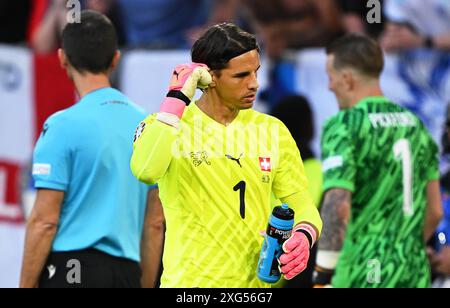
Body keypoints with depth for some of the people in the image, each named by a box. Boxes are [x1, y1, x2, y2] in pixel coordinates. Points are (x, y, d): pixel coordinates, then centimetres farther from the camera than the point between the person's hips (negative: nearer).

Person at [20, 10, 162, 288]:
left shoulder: (63, 126, -8)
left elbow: (45, 221, -10)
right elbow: (153, 223, 14)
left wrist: (26, 285, -4)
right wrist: (145, 284, 21)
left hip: (70, 274, -6)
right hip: (127, 273, 6)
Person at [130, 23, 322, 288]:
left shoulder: (272, 131, 3)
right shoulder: (166, 124, -9)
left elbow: (302, 205, 5)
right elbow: (146, 171, -30)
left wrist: (304, 235, -18)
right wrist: (177, 97, -23)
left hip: (256, 283, 4)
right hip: (189, 282, -4)